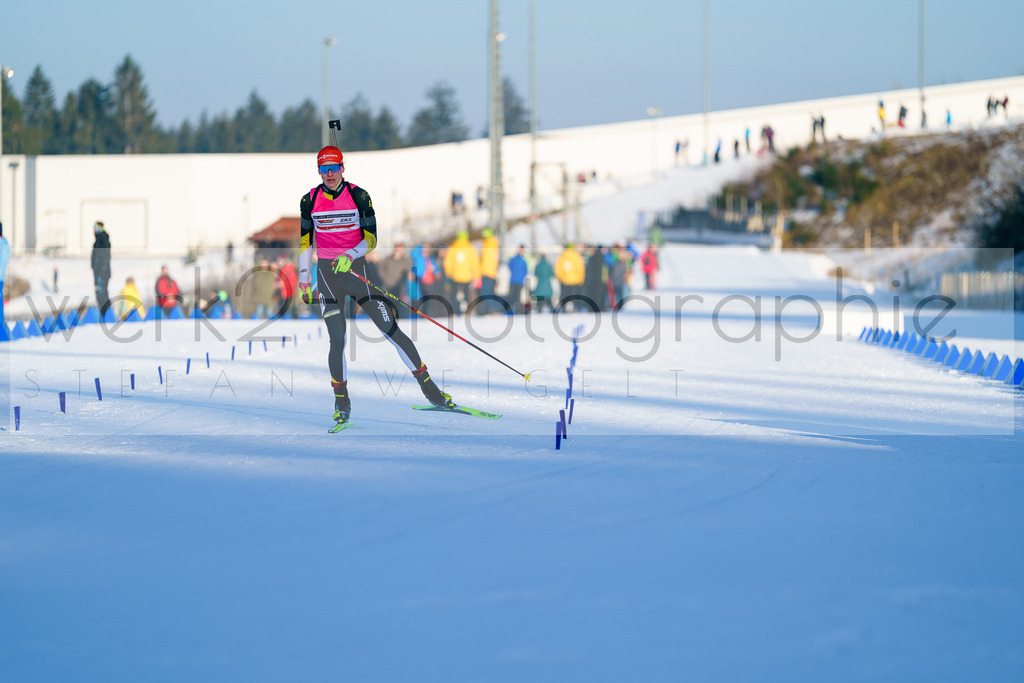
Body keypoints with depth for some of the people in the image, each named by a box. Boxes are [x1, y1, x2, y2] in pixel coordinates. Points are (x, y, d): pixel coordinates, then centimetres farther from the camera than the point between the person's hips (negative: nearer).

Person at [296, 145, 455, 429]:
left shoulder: (359, 197, -4)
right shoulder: (310, 200, 1)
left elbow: (371, 238, -4)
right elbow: (305, 240, 10)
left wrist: (350, 255, -22)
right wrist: (303, 279, 7)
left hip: (357, 270, 0)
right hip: (327, 275, 0)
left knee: (391, 329, -4)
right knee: (337, 339, -12)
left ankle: (429, 388, 3)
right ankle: (342, 403, 4)